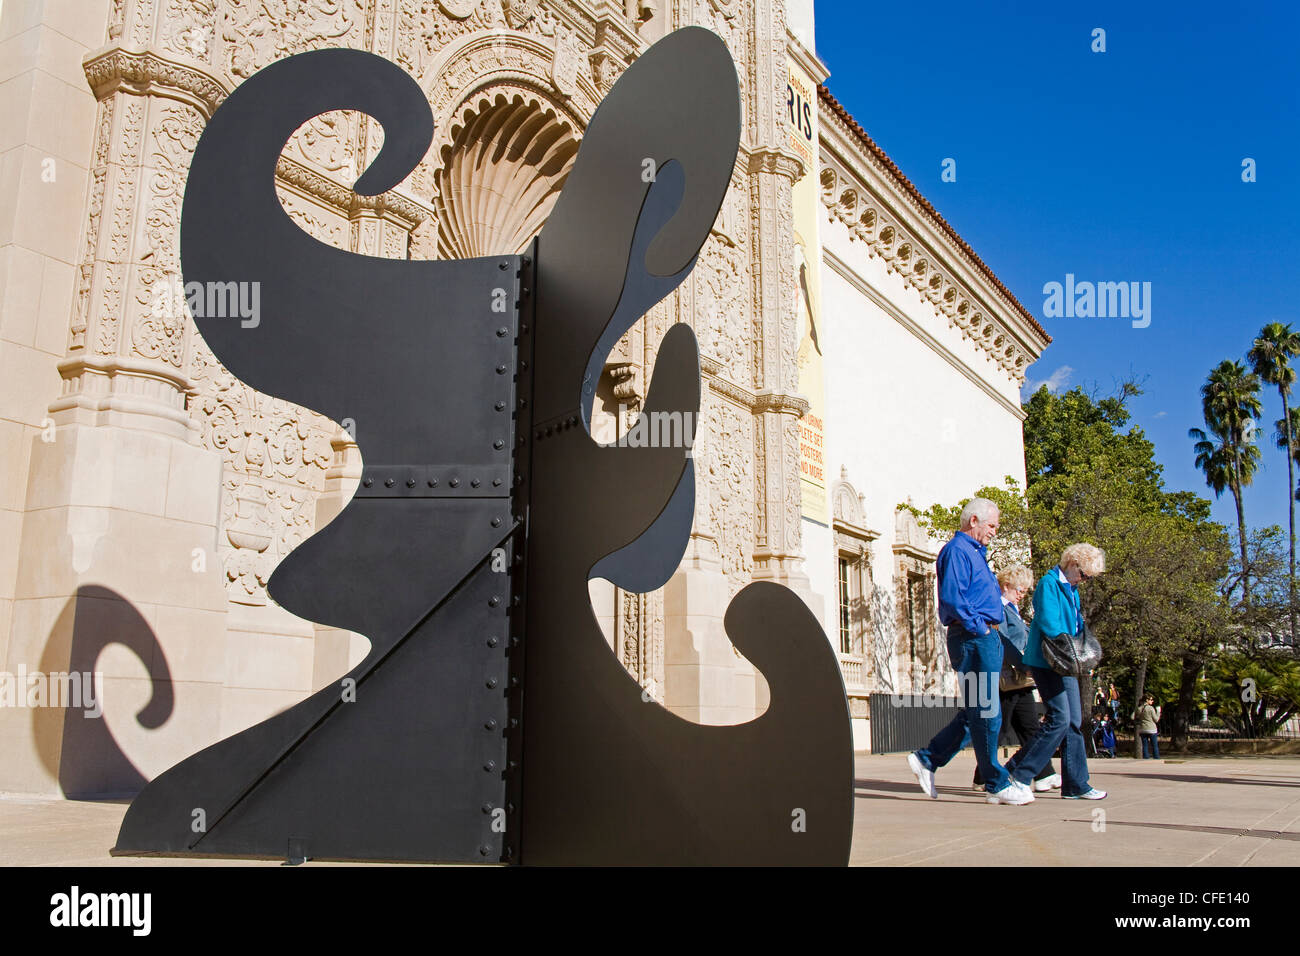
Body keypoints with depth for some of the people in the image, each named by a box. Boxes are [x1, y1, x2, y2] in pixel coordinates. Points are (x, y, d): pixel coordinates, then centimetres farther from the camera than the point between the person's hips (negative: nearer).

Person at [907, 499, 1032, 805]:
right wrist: (978, 627, -16)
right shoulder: (957, 550, -9)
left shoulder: (975, 552, 23)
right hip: (971, 639, -10)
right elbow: (951, 599, -21)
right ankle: (996, 783, 2)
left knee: (977, 712, 12)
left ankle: (927, 758, 16)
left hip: (986, 639, 10)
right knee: (985, 713, -4)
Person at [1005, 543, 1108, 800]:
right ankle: (1018, 774, -7)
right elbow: (1048, 623, -21)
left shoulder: (1072, 589, 18)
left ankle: (1076, 785, 13)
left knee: (1074, 722, 8)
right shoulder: (1049, 583, -11)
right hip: (1046, 661, -9)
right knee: (1059, 720, -13)